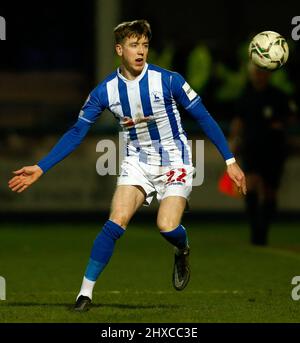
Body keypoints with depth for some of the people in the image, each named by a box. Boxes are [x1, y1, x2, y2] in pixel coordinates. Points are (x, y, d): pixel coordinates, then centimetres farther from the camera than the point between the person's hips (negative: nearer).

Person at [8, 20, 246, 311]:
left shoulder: (168, 81, -16)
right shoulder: (105, 91, -9)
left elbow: (203, 118, -7)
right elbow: (77, 132, -1)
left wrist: (230, 161, -8)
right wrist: (41, 168, -7)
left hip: (174, 160, -2)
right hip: (137, 161, 2)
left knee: (167, 226, -21)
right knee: (115, 223, -16)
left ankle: (182, 252, 17)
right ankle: (85, 291, -7)